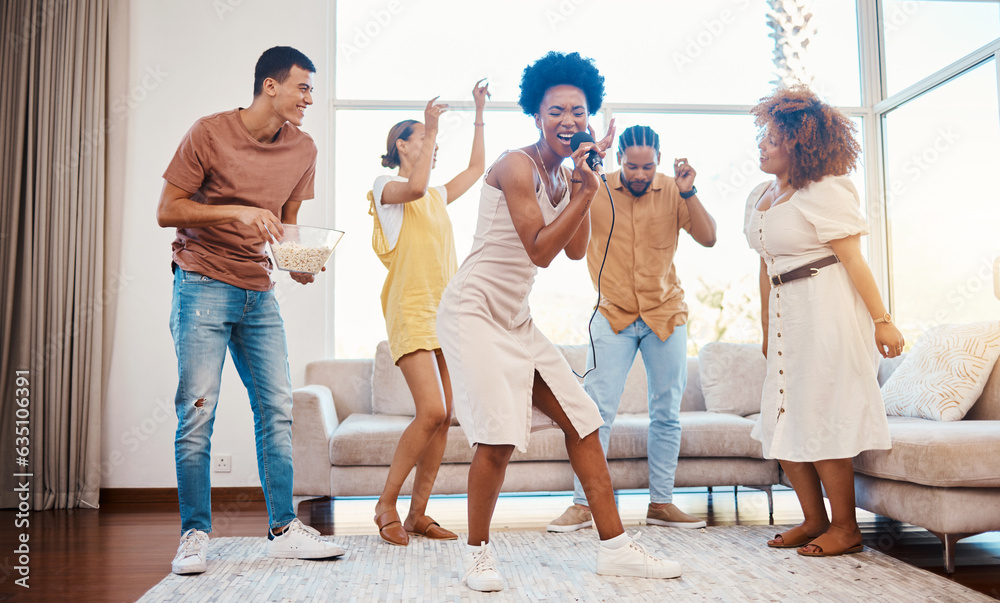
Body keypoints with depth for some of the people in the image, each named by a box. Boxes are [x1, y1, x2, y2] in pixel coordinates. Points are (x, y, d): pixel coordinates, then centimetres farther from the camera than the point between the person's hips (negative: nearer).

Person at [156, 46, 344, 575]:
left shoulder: (302, 150, 7)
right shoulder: (209, 133, -7)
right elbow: (167, 211, -7)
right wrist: (235, 212, -20)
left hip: (260, 293, 5)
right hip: (203, 286, -5)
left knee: (277, 409, 2)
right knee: (198, 410, -5)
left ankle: (284, 530, 10)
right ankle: (194, 535, 7)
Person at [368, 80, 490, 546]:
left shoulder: (437, 196, 23)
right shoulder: (386, 188, 2)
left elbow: (477, 168, 29)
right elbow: (414, 187, -20)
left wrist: (479, 114, 26)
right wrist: (431, 128, -14)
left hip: (447, 314, 7)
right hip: (412, 313, -7)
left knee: (443, 418, 1)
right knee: (431, 412, -18)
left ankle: (418, 513, 9)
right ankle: (386, 503, -1)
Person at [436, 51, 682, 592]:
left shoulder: (562, 175, 13)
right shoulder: (517, 165, -13)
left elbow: (576, 251, 6)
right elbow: (540, 251, -17)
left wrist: (581, 182, -1)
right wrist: (586, 191, -18)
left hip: (516, 319, 9)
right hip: (474, 310, -9)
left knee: (582, 421, 4)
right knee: (500, 435, -17)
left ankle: (614, 547, 12)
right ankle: (477, 552, 6)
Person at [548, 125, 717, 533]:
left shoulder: (672, 191, -1)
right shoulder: (596, 189, -5)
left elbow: (708, 238, -7)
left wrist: (688, 193, -20)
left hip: (666, 315, 2)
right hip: (614, 316, -2)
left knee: (667, 415, 6)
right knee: (597, 411, -7)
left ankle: (661, 503, 17)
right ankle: (582, 504, 2)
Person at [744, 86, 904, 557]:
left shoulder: (825, 191, -10)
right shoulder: (760, 197, 14)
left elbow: (853, 259, -14)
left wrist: (881, 320, -15)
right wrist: (766, 329, 19)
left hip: (826, 310, -8)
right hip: (786, 315, 8)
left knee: (819, 416, -5)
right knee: (782, 420, 7)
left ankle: (845, 528, 10)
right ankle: (814, 519, 20)